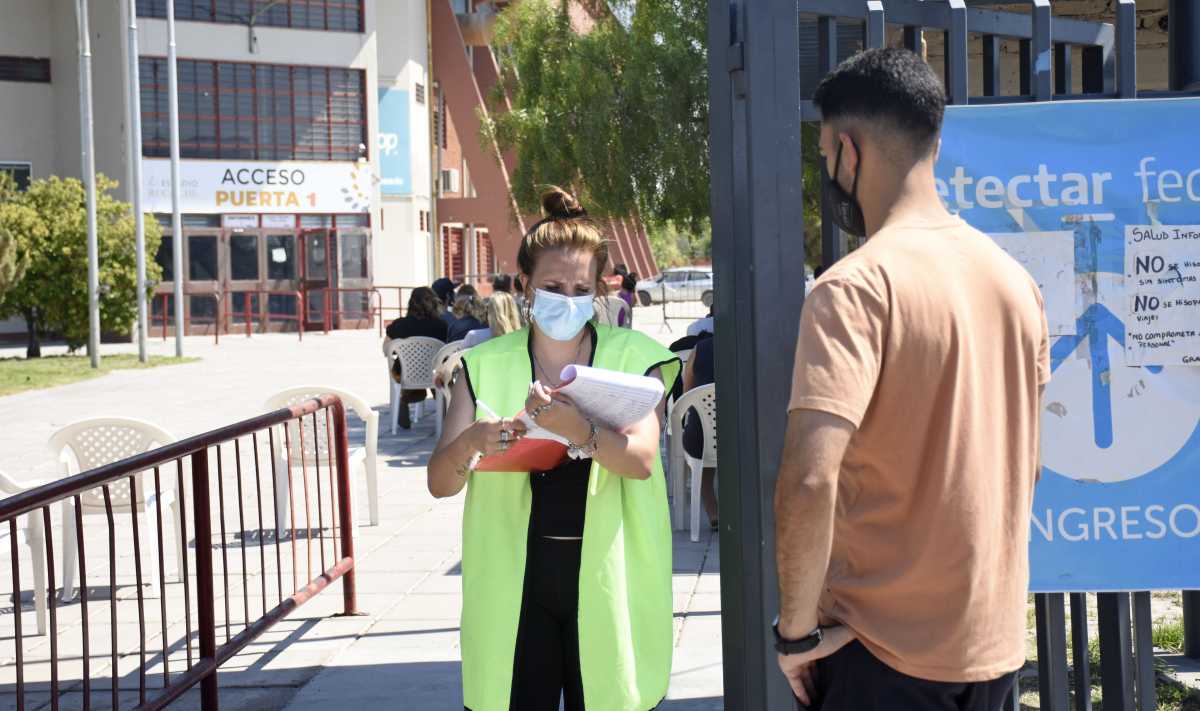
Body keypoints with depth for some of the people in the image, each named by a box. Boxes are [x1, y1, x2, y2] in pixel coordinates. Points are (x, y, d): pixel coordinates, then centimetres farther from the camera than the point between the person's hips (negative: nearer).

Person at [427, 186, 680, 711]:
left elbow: (641, 458, -14)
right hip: (516, 586, 1)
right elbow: (440, 483, 1)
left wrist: (577, 429, -33)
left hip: (607, 585, -1)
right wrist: (468, 443, -22)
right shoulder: (487, 365, 5)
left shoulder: (632, 356, 2)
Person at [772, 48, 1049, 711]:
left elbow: (809, 481, -27)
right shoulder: (1014, 278, 6)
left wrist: (796, 629, -15)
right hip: (997, 641, 7)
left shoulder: (854, 288, -17)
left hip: (885, 646, -7)